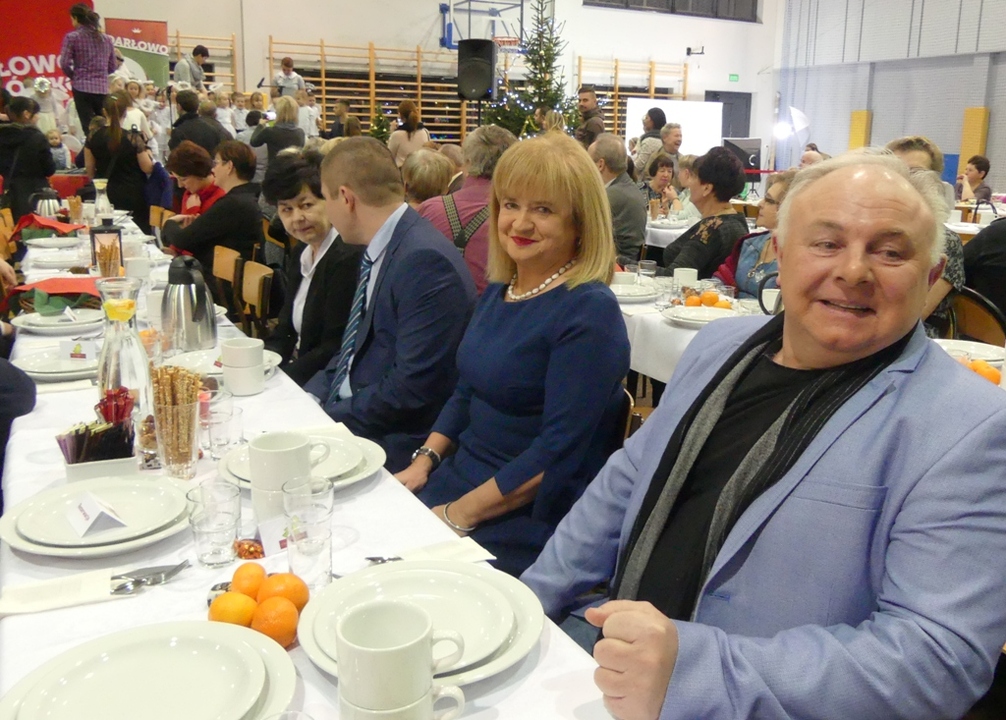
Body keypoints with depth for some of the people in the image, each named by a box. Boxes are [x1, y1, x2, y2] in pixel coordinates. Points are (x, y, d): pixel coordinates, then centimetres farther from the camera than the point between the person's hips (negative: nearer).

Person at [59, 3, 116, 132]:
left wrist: (74, 76, 10)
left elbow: (65, 64, -7)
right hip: (102, 88, 4)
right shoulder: (106, 39, 10)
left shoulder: (72, 37, -2)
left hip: (82, 87, -4)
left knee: (88, 126, -4)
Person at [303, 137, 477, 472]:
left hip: (392, 444, -8)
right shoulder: (378, 251, 8)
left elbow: (413, 387, -23)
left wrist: (324, 418, -15)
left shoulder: (426, 261, -21)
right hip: (345, 414, 8)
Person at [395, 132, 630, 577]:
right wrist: (424, 460, 3)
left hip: (526, 518, -7)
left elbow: (558, 451, -20)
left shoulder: (589, 314, -17)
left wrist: (458, 515, -18)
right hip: (457, 479, 7)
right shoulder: (498, 292, 8)